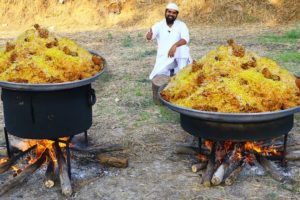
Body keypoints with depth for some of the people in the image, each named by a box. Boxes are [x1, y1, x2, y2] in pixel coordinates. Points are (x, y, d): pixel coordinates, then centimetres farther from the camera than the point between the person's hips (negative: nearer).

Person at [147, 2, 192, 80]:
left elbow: (185, 39, -20)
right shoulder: (159, 25, 1)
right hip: (163, 58, 0)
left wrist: (175, 45, -40)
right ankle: (170, 71, 7)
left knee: (183, 47, -33)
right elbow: (148, 37, -16)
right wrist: (149, 35, -43)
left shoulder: (181, 25, -1)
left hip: (179, 56, 0)